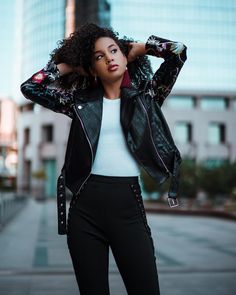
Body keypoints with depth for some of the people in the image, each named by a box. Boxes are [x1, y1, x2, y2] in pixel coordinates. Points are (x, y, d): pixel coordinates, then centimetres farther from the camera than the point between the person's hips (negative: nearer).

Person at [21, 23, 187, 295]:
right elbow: (30, 87, 9)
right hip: (85, 207, 1)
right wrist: (69, 66, 13)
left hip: (129, 204, -1)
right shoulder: (82, 101, 11)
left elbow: (178, 52, 3)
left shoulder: (144, 95, 10)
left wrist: (139, 48, 15)